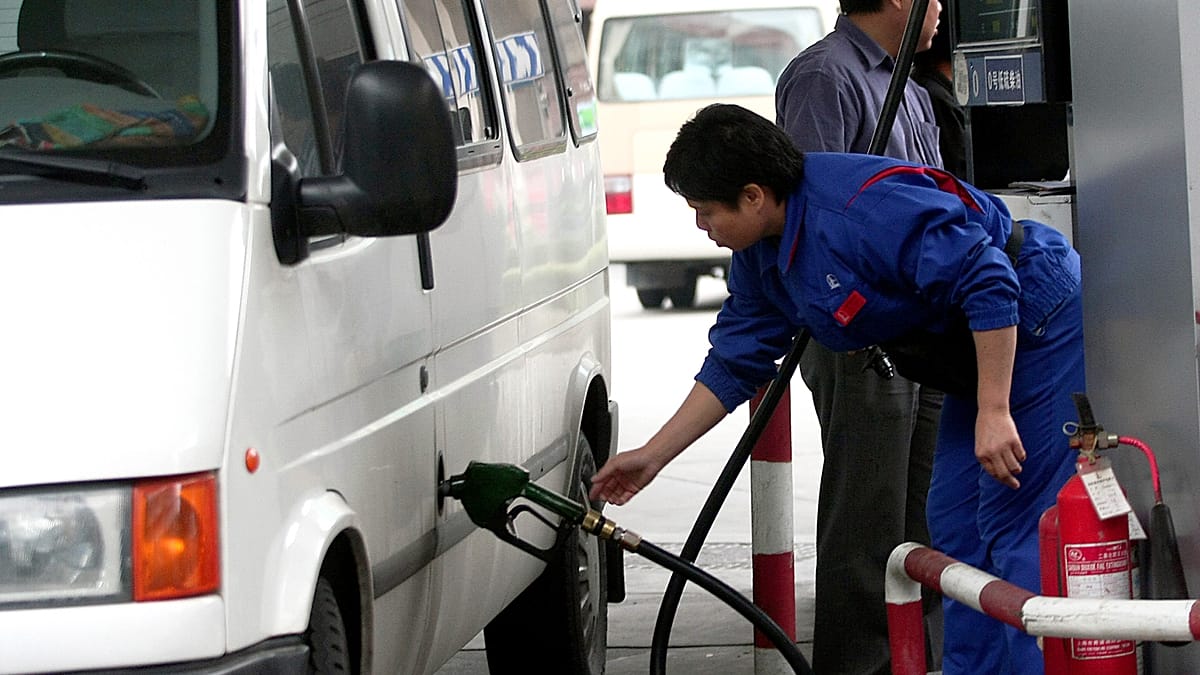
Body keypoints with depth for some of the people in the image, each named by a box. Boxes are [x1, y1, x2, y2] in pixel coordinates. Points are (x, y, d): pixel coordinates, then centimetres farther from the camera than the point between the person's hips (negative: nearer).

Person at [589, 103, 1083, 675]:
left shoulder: (868, 208, -28)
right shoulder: (760, 254, 4)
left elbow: (989, 285, -28)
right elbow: (734, 364, 15)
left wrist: (993, 412, -28)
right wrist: (651, 457, 14)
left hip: (1041, 323, -10)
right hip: (978, 350, 10)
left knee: (1017, 531, -13)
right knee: (955, 528, 10)